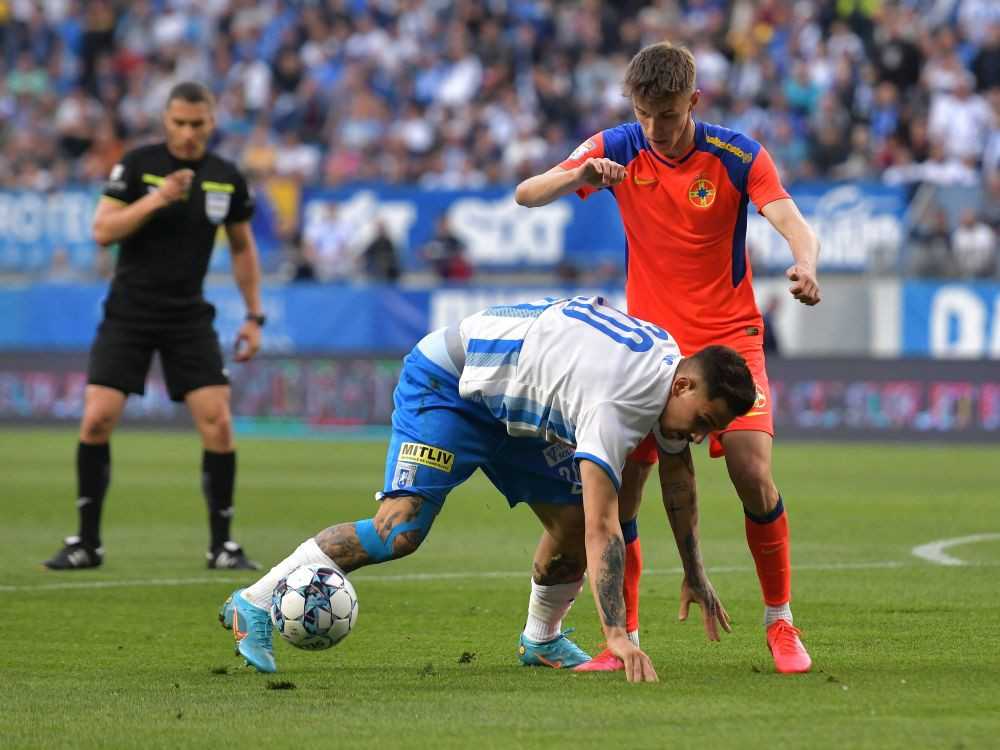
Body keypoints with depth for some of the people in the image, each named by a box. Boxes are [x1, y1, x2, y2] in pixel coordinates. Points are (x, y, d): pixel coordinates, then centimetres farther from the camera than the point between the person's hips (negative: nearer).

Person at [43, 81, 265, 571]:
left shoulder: (227, 179, 3)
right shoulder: (138, 164, -6)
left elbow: (242, 246, 16)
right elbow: (103, 231, -12)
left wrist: (253, 316, 11)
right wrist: (156, 199, -24)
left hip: (189, 317, 2)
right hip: (129, 310, -2)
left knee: (217, 424, -10)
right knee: (97, 419, -10)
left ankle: (221, 545, 3)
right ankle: (87, 544, 3)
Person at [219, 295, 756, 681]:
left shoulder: (673, 367, -6)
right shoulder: (616, 404, -36)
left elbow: (680, 477, 14)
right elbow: (603, 530, -40)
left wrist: (695, 576, 18)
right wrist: (616, 636, -44)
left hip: (513, 406, 9)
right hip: (447, 383, -9)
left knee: (572, 520, -4)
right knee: (400, 530, -22)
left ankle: (542, 640, 22)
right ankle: (254, 604, -13)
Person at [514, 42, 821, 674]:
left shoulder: (737, 156, -11)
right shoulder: (618, 150, -5)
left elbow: (793, 224, -22)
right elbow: (525, 196, -9)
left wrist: (806, 266, -46)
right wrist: (578, 175, -31)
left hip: (728, 337, -2)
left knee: (754, 476, -17)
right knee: (620, 490, -7)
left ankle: (780, 622, 3)